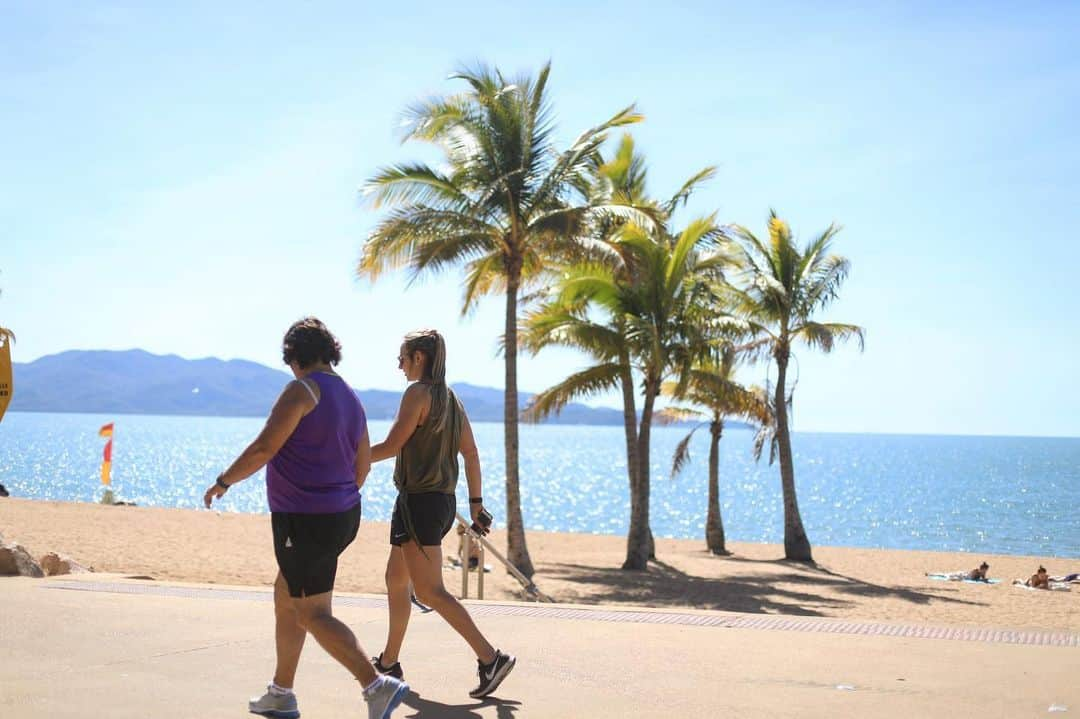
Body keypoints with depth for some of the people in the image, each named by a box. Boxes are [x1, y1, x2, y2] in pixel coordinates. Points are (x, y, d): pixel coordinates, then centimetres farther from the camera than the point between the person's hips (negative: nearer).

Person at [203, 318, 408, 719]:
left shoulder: (303, 390, -15)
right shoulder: (351, 399, 11)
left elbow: (263, 449, -18)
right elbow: (362, 466, 17)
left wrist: (223, 482, -4)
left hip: (305, 521, -9)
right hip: (342, 517, 9)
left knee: (313, 615, -5)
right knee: (285, 597, 21)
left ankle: (378, 686, -14)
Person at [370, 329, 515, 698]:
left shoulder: (418, 392, -13)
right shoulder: (451, 398, 12)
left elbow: (392, 446, -15)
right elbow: (471, 453, 12)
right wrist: (475, 500, 16)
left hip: (418, 501, -9)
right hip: (443, 501, 9)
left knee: (430, 591, -9)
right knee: (395, 579, 19)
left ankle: (491, 657, -15)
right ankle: (389, 661, 27)